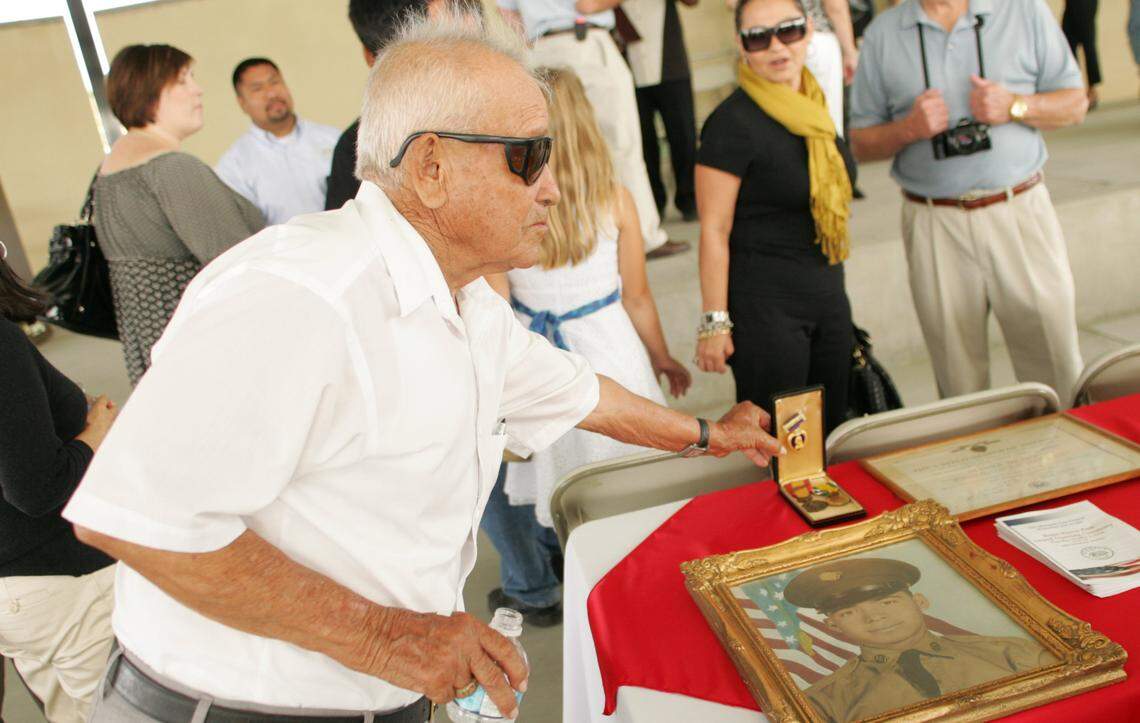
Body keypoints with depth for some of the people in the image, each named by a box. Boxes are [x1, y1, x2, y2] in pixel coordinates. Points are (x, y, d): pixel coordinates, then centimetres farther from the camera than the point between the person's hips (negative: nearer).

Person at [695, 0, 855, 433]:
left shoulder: (813, 106, 8)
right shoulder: (733, 121, -15)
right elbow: (714, 230, -15)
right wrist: (714, 322, -17)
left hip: (828, 295, 8)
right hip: (765, 303, -7)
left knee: (835, 428, 15)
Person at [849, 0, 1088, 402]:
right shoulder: (882, 33, 6)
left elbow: (1075, 103, 9)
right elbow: (860, 143, 7)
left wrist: (1015, 107, -10)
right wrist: (909, 128, -13)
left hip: (1020, 212, 0)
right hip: (935, 226, 0)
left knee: (1055, 367, 2)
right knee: (959, 381, 7)